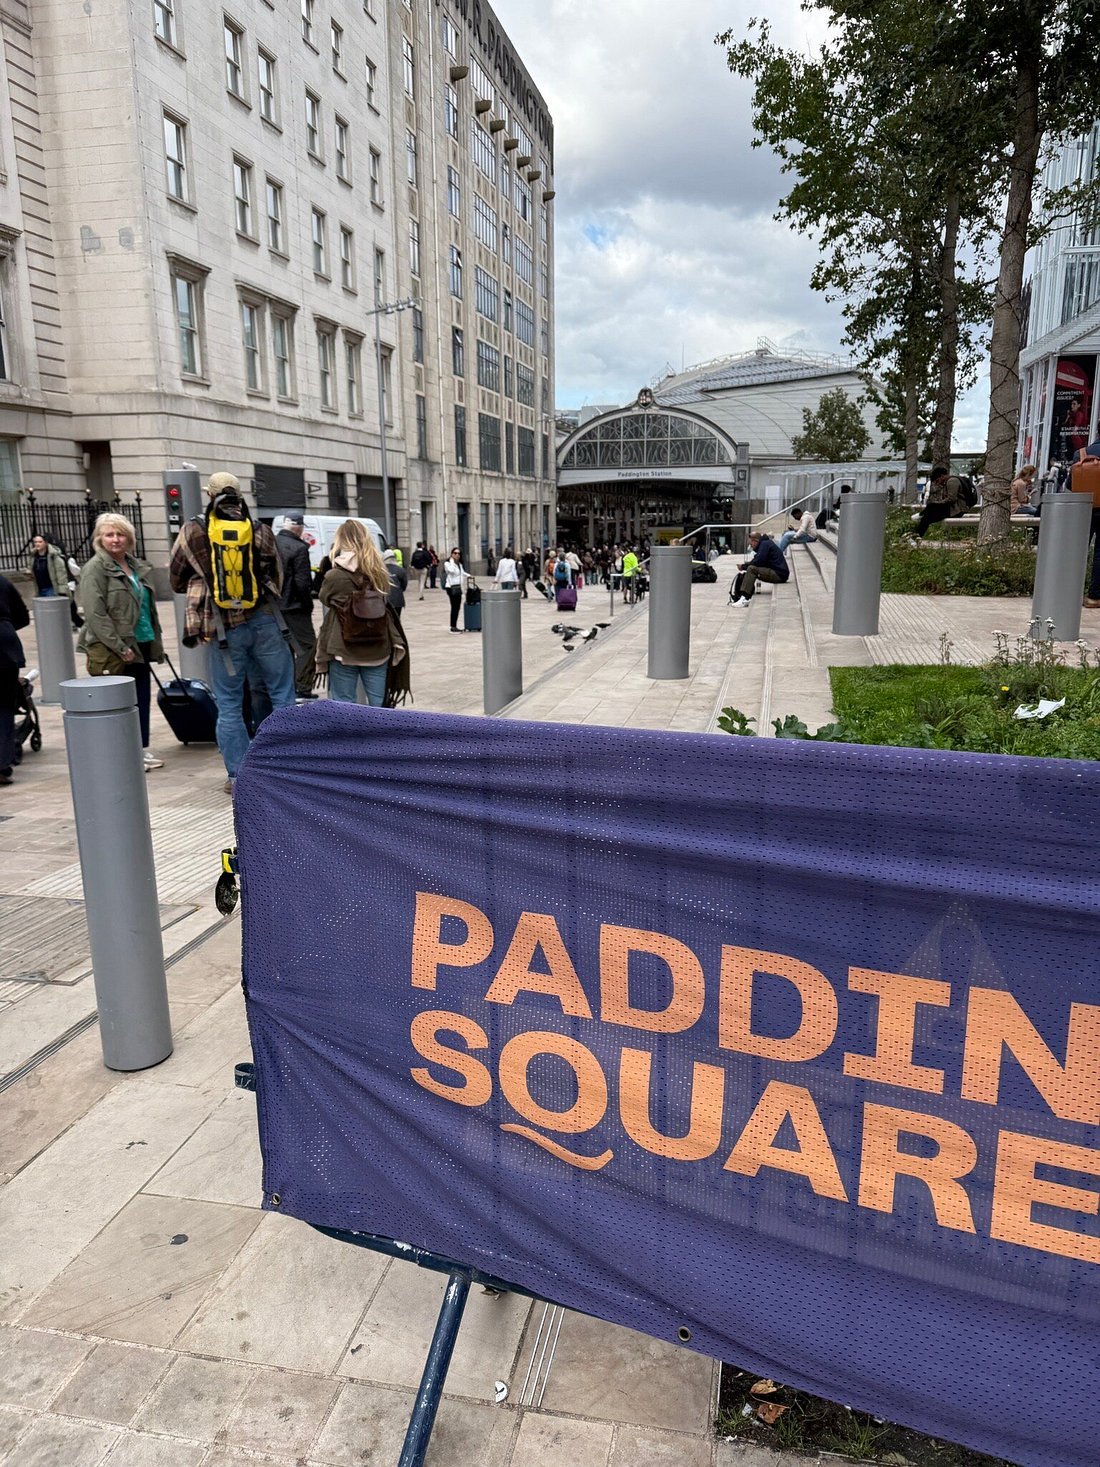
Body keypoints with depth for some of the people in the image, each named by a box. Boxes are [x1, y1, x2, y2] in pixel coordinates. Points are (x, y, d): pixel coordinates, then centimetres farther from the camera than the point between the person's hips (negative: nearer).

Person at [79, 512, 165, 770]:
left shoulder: (138, 566, 14)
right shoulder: (95, 569, -8)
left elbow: (149, 606, 23)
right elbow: (95, 615, -15)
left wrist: (156, 640, 16)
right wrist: (120, 647, -19)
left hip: (140, 646, 7)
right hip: (111, 652, -7)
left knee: (142, 699, 10)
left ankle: (142, 750, 20)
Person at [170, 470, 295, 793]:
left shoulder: (193, 532, 0)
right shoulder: (260, 531, 1)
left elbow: (176, 579, 11)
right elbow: (277, 579, 7)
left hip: (224, 629, 0)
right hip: (264, 622, 1)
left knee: (229, 705, 9)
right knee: (283, 697, 10)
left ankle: (239, 776, 12)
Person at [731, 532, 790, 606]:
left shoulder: (765, 544, -10)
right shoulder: (764, 543, 21)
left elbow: (758, 562, -19)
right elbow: (759, 561, 19)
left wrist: (744, 566, -7)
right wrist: (747, 564, 4)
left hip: (779, 574, -11)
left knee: (751, 569, -23)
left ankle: (744, 598, -30)